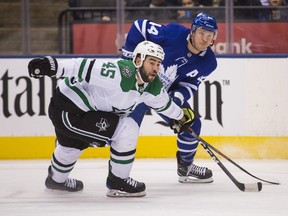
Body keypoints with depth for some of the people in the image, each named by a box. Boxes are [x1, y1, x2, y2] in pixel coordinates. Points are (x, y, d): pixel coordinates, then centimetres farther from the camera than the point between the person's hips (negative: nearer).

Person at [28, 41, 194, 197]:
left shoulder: (153, 85, -1)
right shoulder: (121, 74, -30)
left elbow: (162, 101, 20)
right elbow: (86, 67, -35)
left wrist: (180, 116, 35)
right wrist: (54, 67, -46)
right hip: (66, 111, -10)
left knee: (73, 144, 37)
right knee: (127, 130, -14)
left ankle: (57, 180, 65)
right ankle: (118, 182, 1)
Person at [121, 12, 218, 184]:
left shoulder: (208, 62, -11)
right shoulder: (173, 33, -27)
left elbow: (190, 85, -7)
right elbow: (140, 27, -19)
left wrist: (178, 98, -27)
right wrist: (129, 54, -18)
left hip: (168, 92, 6)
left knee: (191, 124, 6)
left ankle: (186, 167, 27)